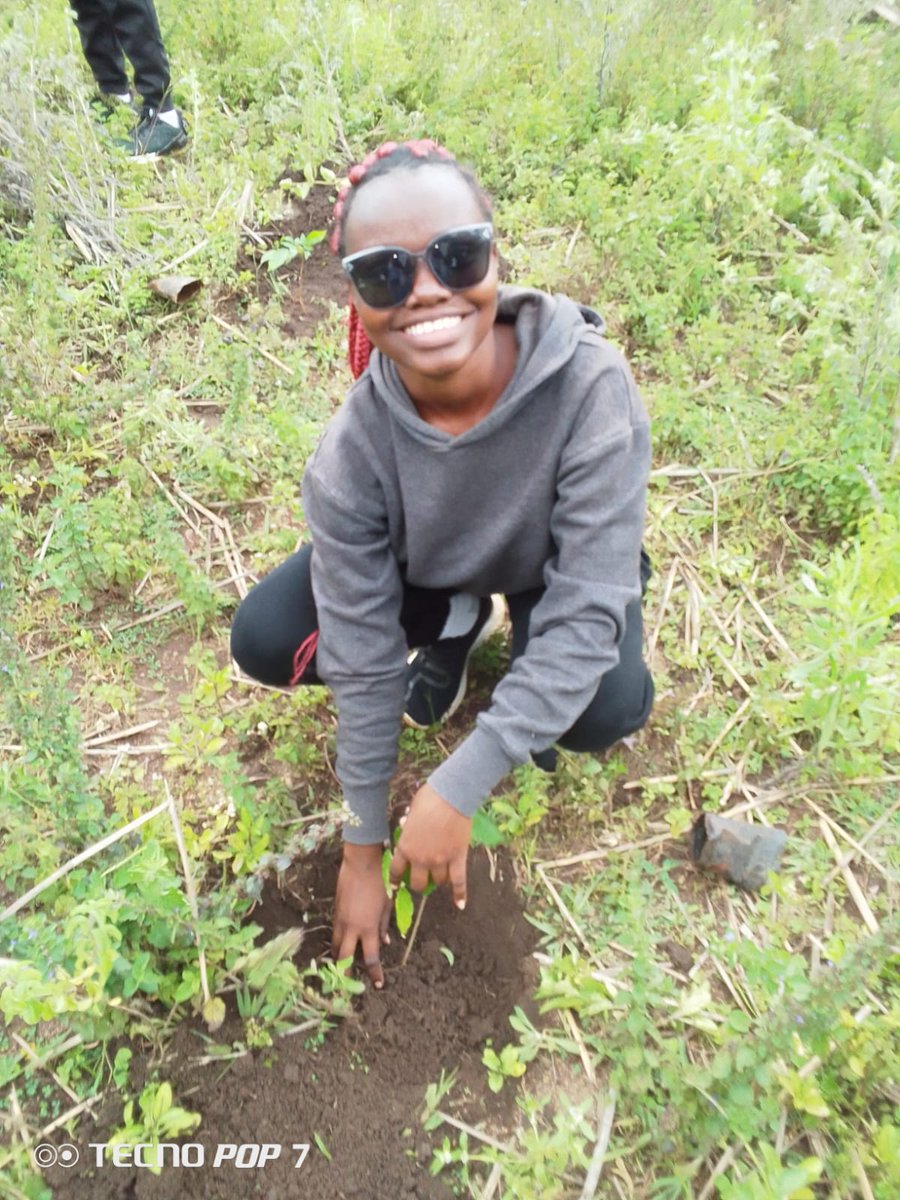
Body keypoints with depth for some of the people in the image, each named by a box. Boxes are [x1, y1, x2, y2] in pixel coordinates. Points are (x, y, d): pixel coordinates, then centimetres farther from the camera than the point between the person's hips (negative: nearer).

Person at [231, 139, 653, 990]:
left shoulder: (588, 384, -36)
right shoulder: (352, 453, -30)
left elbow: (587, 616, -34)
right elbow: (363, 664, -21)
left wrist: (457, 789, -36)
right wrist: (362, 848, -13)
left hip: (553, 563, -1)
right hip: (426, 566, 2)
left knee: (608, 709, -30)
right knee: (263, 642, -15)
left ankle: (525, 679, 8)